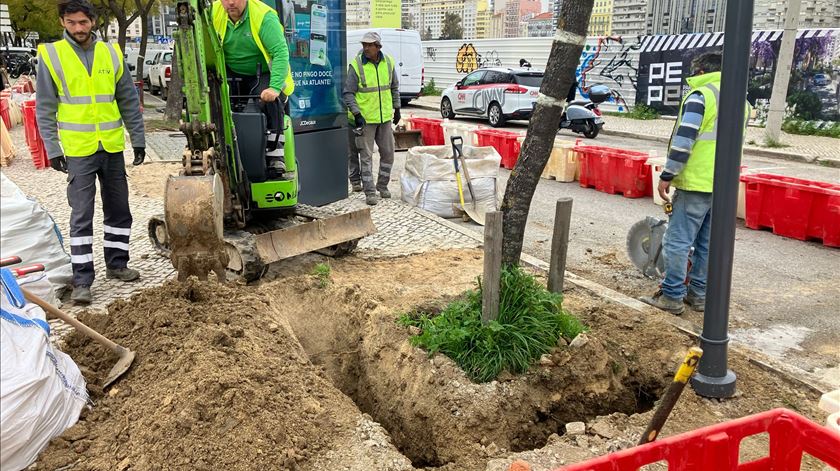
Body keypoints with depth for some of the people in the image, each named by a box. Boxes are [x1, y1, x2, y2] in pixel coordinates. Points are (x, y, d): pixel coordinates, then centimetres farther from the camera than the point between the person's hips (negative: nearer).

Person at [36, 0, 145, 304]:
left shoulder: (111, 53, 4)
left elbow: (129, 101, 8)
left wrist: (138, 140, 6)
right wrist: (52, 149, -9)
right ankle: (82, 281, 3)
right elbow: (45, 109, -3)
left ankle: (116, 264, 28)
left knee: (118, 209, 12)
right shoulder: (51, 55, -3)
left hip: (112, 147, 4)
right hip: (78, 150, -3)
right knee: (81, 215, -2)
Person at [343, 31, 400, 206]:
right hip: (365, 118, -4)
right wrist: (356, 113, -17)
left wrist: (396, 108, 15)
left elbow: (394, 87, 16)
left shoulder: (388, 62, 3)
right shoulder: (356, 65, -11)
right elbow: (348, 93, -9)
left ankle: (382, 185, 29)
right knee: (366, 155, -1)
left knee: (388, 152, 11)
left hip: (385, 117, 5)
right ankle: (370, 192, 7)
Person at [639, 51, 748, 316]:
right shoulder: (741, 102, 16)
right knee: (708, 244, 13)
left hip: (696, 183, -8)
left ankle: (672, 296, 1)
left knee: (678, 241, -2)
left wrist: (667, 176, -12)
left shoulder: (700, 96, -9)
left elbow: (684, 140, -17)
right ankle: (699, 294, 20)